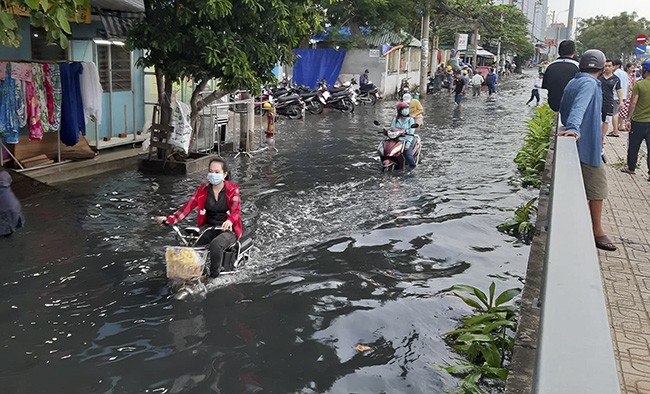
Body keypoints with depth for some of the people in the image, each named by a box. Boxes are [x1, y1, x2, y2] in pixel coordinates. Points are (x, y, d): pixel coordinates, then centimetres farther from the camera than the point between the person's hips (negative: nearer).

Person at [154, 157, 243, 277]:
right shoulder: (203, 189, 3)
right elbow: (188, 206, -4)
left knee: (215, 245, -35)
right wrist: (168, 220, -19)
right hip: (209, 228, 4)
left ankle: (214, 277, -16)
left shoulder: (233, 190, -7)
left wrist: (230, 221, -45)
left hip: (228, 229, -4)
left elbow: (236, 211, -19)